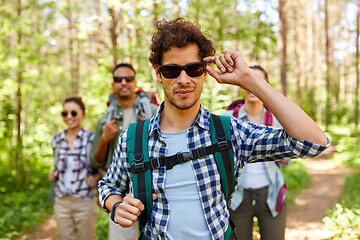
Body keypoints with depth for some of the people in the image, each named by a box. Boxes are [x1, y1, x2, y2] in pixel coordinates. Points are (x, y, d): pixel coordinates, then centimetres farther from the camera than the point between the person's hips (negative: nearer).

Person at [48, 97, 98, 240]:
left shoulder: (92, 139, -7)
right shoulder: (56, 140, 6)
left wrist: (96, 177, -15)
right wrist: (53, 174, 1)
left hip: (85, 202, -4)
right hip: (61, 201, 4)